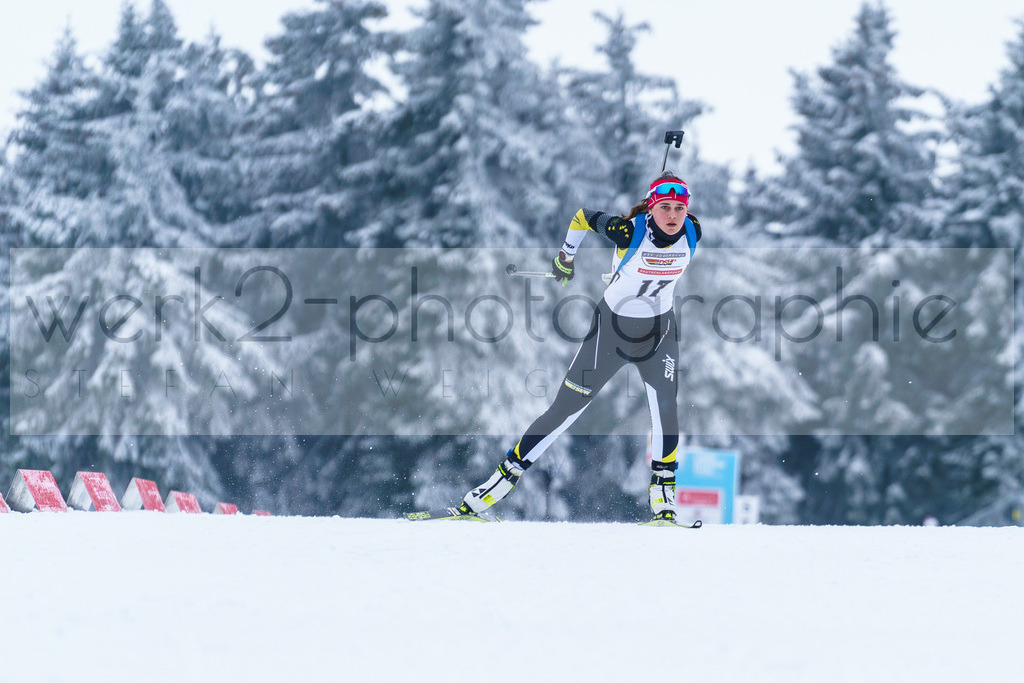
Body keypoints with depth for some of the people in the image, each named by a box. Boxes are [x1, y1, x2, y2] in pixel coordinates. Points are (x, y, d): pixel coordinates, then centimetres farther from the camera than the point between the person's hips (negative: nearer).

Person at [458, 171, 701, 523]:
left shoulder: (691, 232, -14)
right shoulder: (629, 231, -26)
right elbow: (584, 216, -8)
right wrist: (566, 255, 6)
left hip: (659, 333, 3)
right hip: (611, 330, -3)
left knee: (665, 407, -17)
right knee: (564, 410, -2)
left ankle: (663, 491, -4)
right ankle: (506, 474, 5)